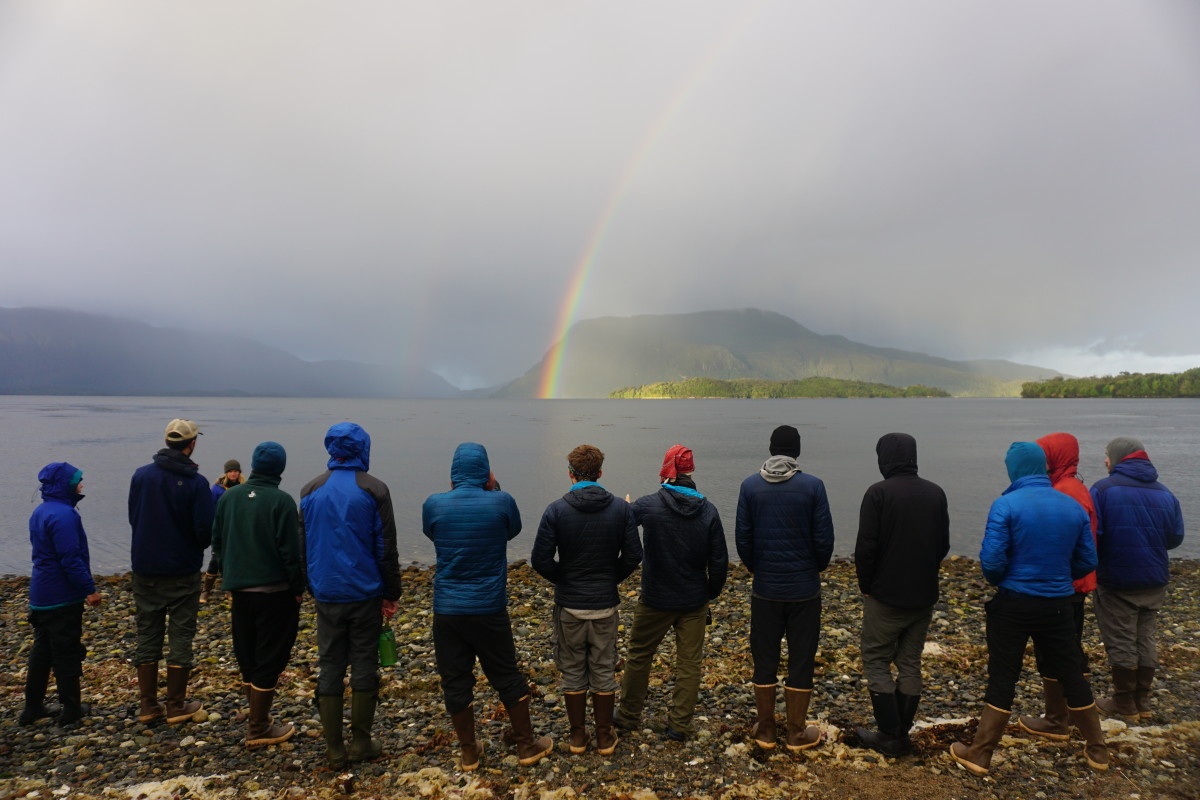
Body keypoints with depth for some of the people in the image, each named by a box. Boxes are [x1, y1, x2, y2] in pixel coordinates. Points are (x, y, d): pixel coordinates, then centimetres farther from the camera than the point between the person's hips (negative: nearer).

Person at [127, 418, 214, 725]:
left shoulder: (141, 475, -3)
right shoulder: (196, 482, -15)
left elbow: (132, 518, 6)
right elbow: (205, 531, -14)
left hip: (144, 570, 4)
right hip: (182, 572, -4)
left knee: (147, 636, 13)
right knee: (180, 637, 7)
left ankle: (147, 706, 20)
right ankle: (176, 707, 14)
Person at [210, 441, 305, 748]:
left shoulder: (229, 497, 3)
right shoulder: (281, 501, -16)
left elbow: (217, 542, 10)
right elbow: (290, 551, -16)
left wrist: (228, 577, 19)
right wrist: (298, 588, -5)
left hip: (239, 589, 6)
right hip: (274, 592, -6)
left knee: (247, 657, 18)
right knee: (270, 659, 4)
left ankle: (257, 717, 30)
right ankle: (259, 728, 11)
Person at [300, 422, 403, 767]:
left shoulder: (311, 490, 3)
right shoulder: (374, 489, -7)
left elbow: (303, 545, 8)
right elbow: (386, 548, -6)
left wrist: (312, 587, 17)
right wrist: (391, 594, 2)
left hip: (327, 594, 3)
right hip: (365, 593, -3)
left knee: (330, 668, 10)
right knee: (364, 667, 8)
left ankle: (334, 748, 15)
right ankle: (361, 743, 15)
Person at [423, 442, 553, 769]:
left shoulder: (433, 505, -8)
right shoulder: (501, 502, -11)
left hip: (447, 610, 1)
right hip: (489, 609, 0)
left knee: (455, 682, 14)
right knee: (508, 678, 15)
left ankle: (469, 753, 26)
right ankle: (527, 746, 27)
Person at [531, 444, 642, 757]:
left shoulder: (557, 509, -12)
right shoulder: (621, 508, -7)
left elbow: (540, 560, -14)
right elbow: (633, 556, -7)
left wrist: (563, 579, 4)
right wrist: (611, 579, 10)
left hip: (568, 605, -1)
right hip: (605, 605, 1)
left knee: (573, 672, 15)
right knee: (604, 672, 14)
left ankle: (577, 735, 27)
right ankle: (605, 736, 26)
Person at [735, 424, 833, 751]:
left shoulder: (750, 486, -5)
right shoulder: (813, 486, -10)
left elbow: (742, 538, -3)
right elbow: (824, 538, -7)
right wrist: (817, 568, 12)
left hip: (765, 588, 1)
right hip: (805, 589, -1)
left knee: (764, 660, 13)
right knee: (801, 661, 11)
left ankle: (764, 730, 23)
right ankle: (797, 732, 21)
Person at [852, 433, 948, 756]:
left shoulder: (878, 493, -15)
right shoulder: (936, 493, 2)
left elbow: (865, 547, -16)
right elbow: (943, 545, 8)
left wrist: (866, 586, -2)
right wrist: (924, 575, 15)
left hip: (886, 596, -5)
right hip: (924, 596, 6)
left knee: (876, 662, 7)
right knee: (910, 663, 15)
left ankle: (889, 735, 8)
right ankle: (902, 734, 20)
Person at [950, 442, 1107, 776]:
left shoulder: (1006, 505, -15)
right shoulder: (1074, 506, 1)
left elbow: (991, 560, -19)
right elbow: (1087, 562, 5)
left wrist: (999, 581, 3)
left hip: (1014, 603, -4)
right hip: (1059, 605, 4)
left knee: (1002, 678, 4)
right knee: (1071, 674, 20)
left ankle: (979, 754, 11)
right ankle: (1097, 749, 35)